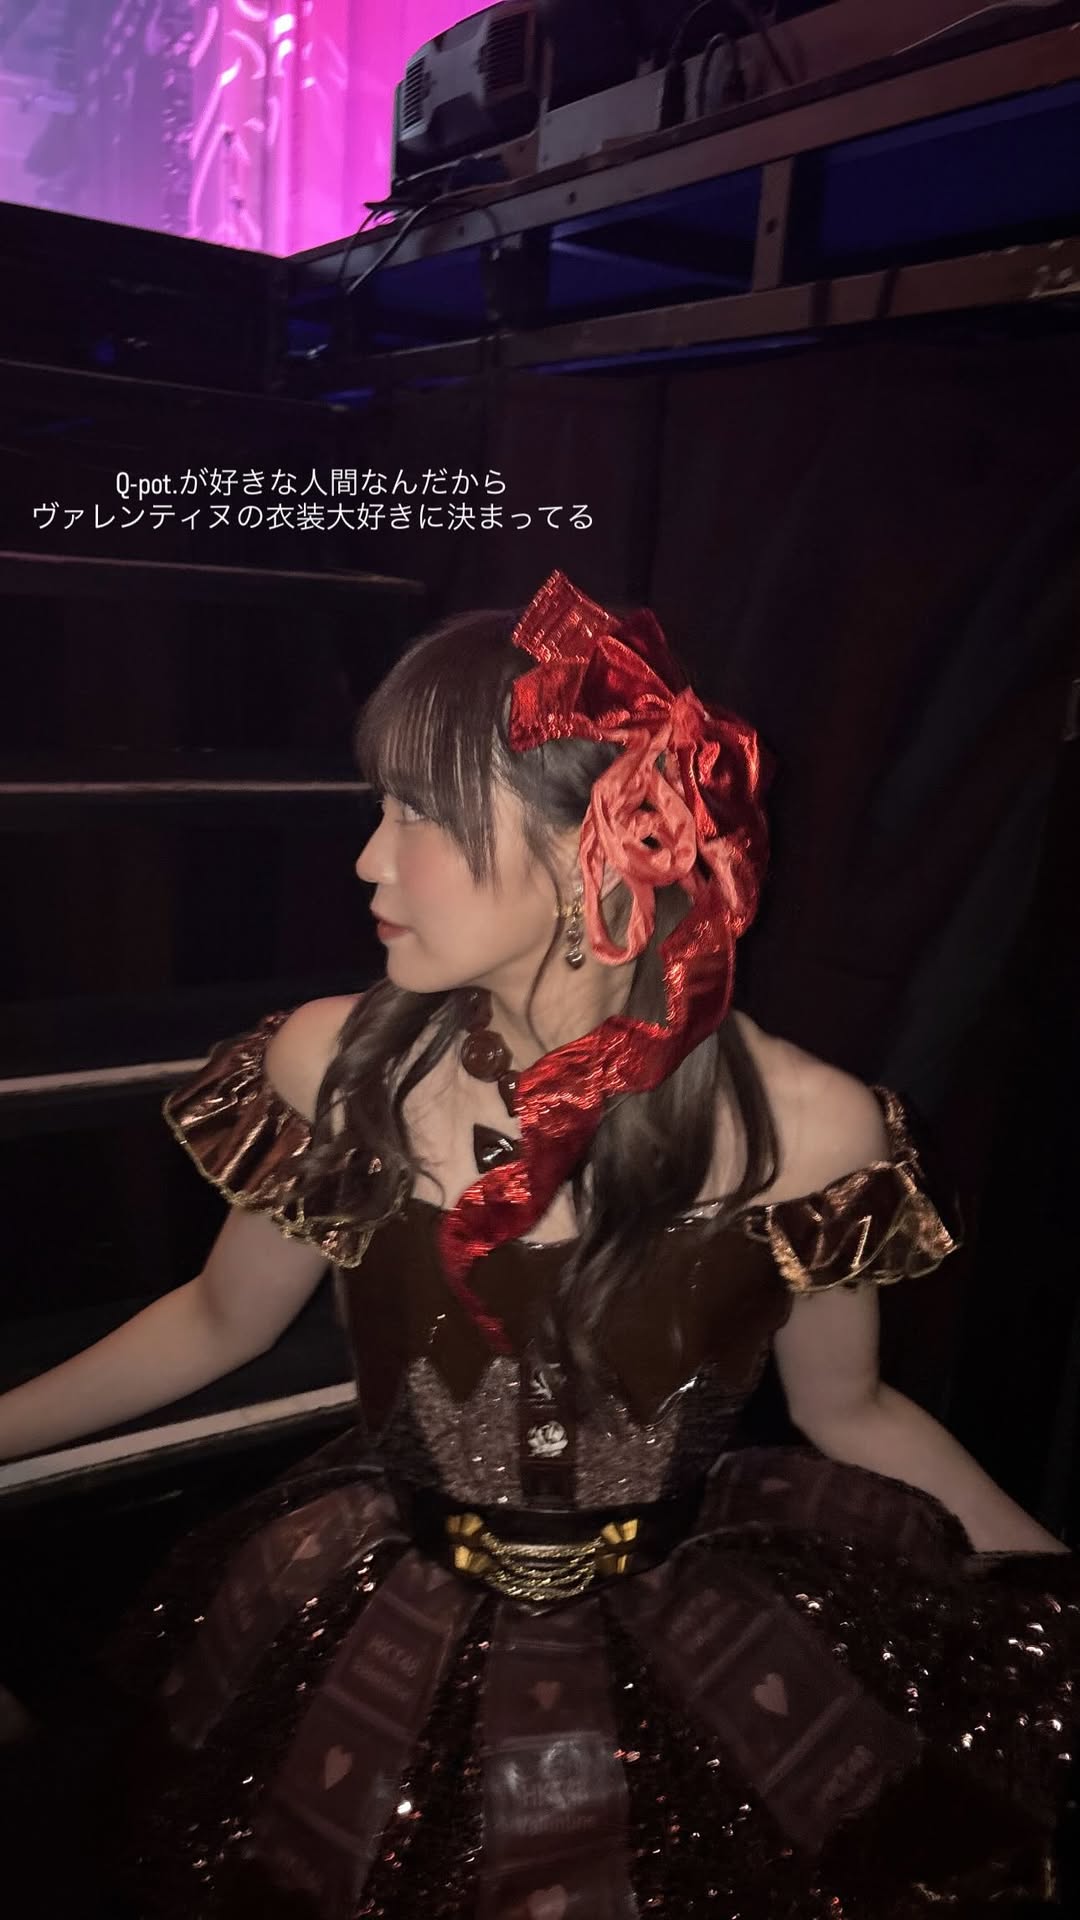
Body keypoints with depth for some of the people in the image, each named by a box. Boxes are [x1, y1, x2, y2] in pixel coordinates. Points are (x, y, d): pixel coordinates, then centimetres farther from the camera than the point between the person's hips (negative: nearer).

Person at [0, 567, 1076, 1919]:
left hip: (697, 1649, -1)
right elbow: (218, 1321, 1)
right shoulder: (336, 1069, -17)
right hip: (380, 1650, 2)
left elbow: (846, 1408, -2)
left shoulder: (808, 1131, -21)